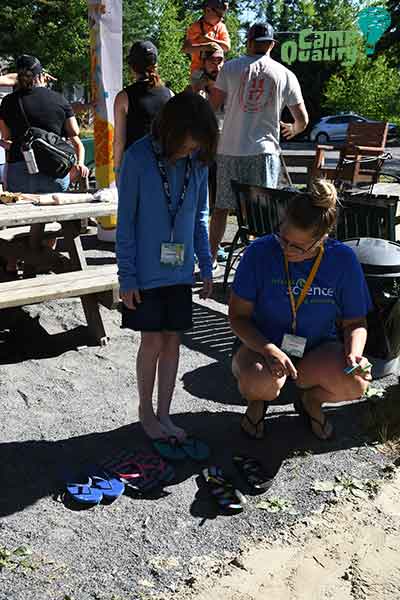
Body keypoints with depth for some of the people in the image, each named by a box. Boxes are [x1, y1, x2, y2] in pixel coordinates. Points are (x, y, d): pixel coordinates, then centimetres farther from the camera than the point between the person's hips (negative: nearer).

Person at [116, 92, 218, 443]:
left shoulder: (198, 161, 0)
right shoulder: (139, 157, -13)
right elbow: (125, 221, -9)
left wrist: (206, 266, 8)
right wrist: (127, 276, -10)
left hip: (180, 270, 4)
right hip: (146, 271, -4)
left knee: (172, 341, 9)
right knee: (153, 341, 4)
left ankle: (164, 414, 24)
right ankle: (146, 410, 26)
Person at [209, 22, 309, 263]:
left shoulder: (231, 68, 2)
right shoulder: (285, 75, 4)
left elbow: (212, 106, 4)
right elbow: (303, 120, 6)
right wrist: (292, 129, 28)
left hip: (230, 150, 1)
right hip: (264, 151, 0)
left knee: (221, 207, 11)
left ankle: (211, 258, 18)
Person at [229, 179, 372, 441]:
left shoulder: (343, 259, -13)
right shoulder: (260, 252, -18)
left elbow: (354, 322, -2)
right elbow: (238, 314, -12)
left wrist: (354, 353, -24)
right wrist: (268, 350, -29)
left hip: (318, 350, 2)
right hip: (261, 343, -1)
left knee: (355, 384, -28)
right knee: (261, 382, -35)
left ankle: (312, 400, 10)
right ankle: (257, 400, 6)